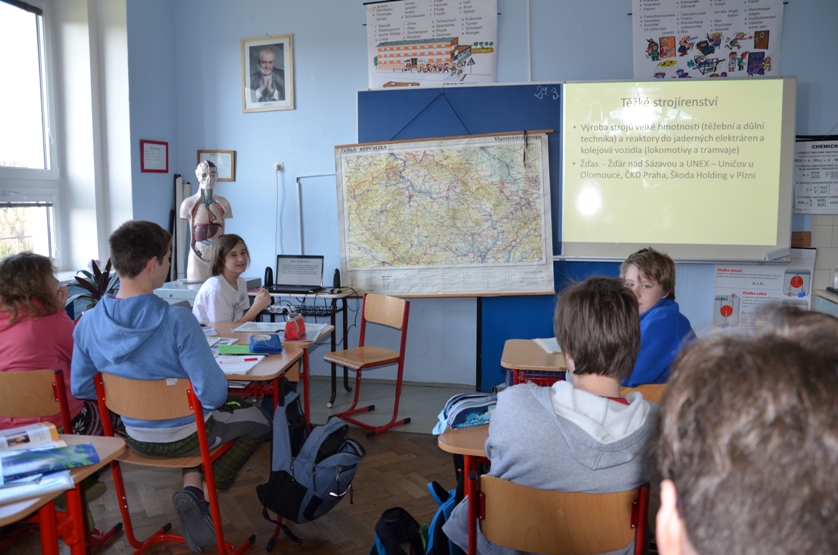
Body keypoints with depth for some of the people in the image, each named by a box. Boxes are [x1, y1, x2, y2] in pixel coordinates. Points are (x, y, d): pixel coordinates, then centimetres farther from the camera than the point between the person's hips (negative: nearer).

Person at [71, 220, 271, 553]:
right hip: (183, 436, -6)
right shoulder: (177, 321, -31)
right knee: (260, 419, 21)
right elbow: (213, 394, -29)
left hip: (136, 437, 6)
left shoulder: (88, 323, -13)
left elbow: (81, 388, 0)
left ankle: (193, 487, 19)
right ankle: (203, 494, 7)